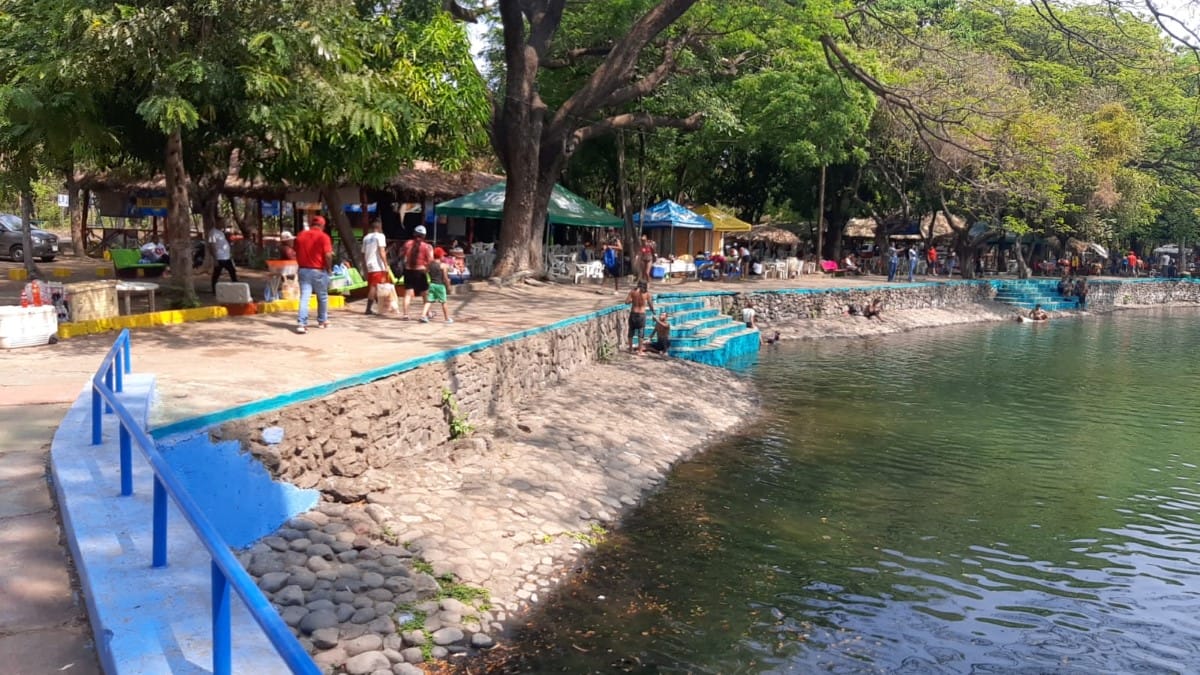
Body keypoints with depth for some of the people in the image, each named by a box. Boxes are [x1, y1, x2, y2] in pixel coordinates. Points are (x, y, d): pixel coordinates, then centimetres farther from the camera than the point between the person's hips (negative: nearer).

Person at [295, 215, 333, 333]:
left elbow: (297, 253, 12)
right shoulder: (323, 237, -8)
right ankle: (322, 321, 28)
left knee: (304, 297, -2)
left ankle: (302, 323, -14)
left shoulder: (301, 235, 7)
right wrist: (329, 268, -3)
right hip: (319, 271, -3)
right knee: (322, 297, 16)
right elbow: (328, 255, -17)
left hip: (303, 270, 3)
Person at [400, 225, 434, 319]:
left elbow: (401, 255, 11)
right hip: (421, 271, -2)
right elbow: (430, 261, -10)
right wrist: (431, 251, 5)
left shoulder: (408, 243, 1)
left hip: (408, 271, 2)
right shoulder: (426, 246, -7)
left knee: (408, 293, 1)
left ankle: (405, 313, -9)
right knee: (424, 294, 13)